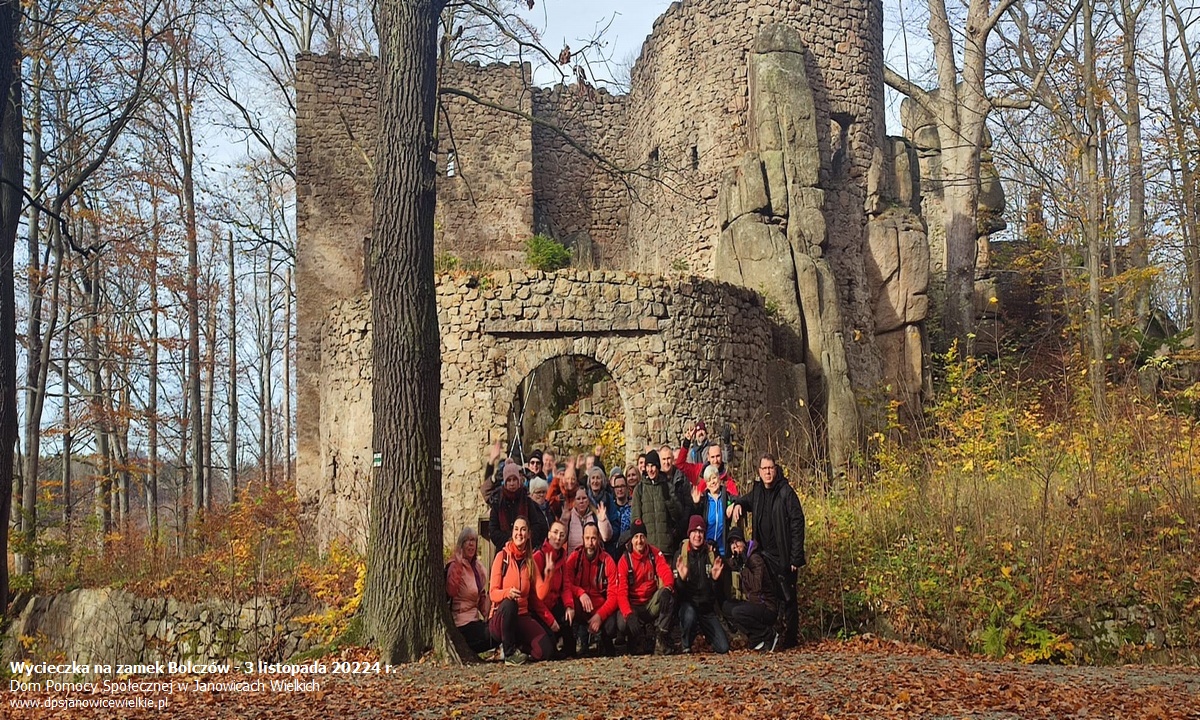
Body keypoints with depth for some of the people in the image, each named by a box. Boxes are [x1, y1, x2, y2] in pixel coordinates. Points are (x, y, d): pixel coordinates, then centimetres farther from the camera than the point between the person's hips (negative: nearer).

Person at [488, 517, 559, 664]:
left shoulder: (530, 561, 10)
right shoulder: (502, 556, -3)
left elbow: (536, 596, 13)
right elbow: (493, 593, -10)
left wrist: (550, 620, 4)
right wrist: (507, 593, -32)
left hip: (523, 617, 3)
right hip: (500, 617, -3)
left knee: (546, 650, -22)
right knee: (509, 603, -39)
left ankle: (517, 648, 9)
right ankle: (509, 653, -19)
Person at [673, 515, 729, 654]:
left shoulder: (712, 553, 5)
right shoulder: (680, 554, -3)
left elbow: (718, 589, 8)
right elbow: (676, 589, -7)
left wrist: (716, 578, -14)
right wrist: (681, 578, -29)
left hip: (707, 607, 3)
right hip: (688, 603, -3)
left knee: (723, 648, -9)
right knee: (690, 615, -39)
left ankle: (707, 634, 26)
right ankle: (686, 646, -8)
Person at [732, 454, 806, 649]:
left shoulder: (786, 492, -10)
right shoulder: (757, 491, 8)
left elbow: (797, 523, -12)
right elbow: (747, 500, 31)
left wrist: (796, 557, -16)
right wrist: (738, 504, 5)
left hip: (783, 556, -6)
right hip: (764, 555, 6)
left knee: (788, 597, 0)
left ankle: (790, 638, 7)